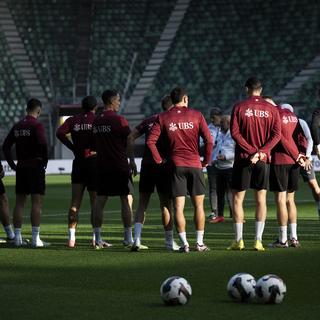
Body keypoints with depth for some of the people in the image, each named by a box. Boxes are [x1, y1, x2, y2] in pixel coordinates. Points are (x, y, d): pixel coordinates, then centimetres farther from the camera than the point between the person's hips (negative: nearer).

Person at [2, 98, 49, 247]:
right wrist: (45, 161, -7)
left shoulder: (17, 126, 11)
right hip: (36, 167, -6)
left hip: (21, 168, 6)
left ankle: (18, 237, 10)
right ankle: (35, 238, -8)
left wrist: (12, 165, 13)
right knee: (37, 202, -5)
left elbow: (6, 146, 11)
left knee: (19, 202, 9)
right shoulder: (37, 125, -9)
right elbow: (42, 144, -21)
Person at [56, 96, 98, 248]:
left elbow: (60, 133, -7)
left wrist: (73, 148, -2)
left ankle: (71, 237, -7)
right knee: (96, 201, 4)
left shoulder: (73, 120, 8)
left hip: (78, 162, 3)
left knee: (75, 202, 1)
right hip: (94, 160, -2)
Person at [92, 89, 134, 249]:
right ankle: (128, 238, -1)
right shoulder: (119, 120, -10)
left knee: (100, 201, 5)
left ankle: (97, 238, 4)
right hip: (120, 166, -6)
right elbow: (129, 142, -7)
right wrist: (132, 161, 4)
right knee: (127, 200, 1)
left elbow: (96, 143, 13)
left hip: (102, 166, 6)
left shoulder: (96, 121, 8)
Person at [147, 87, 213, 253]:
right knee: (198, 205, 8)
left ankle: (184, 243, -2)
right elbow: (208, 140, -6)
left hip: (176, 164, 0)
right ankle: (199, 243, 8)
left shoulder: (163, 118, 2)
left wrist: (159, 159, 4)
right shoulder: (196, 115, 0)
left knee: (178, 206, 2)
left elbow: (150, 141, -5)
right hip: (195, 164, 0)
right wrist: (206, 160, 5)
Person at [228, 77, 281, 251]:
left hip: (243, 159, -2)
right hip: (263, 160, 2)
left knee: (237, 199, 6)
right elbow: (276, 134, -4)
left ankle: (239, 240, 3)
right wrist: (262, 151, -12)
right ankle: (258, 240, 2)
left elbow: (234, 132, -11)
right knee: (260, 200, 7)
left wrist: (251, 151, -13)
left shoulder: (239, 107, -3)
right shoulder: (271, 109, 3)